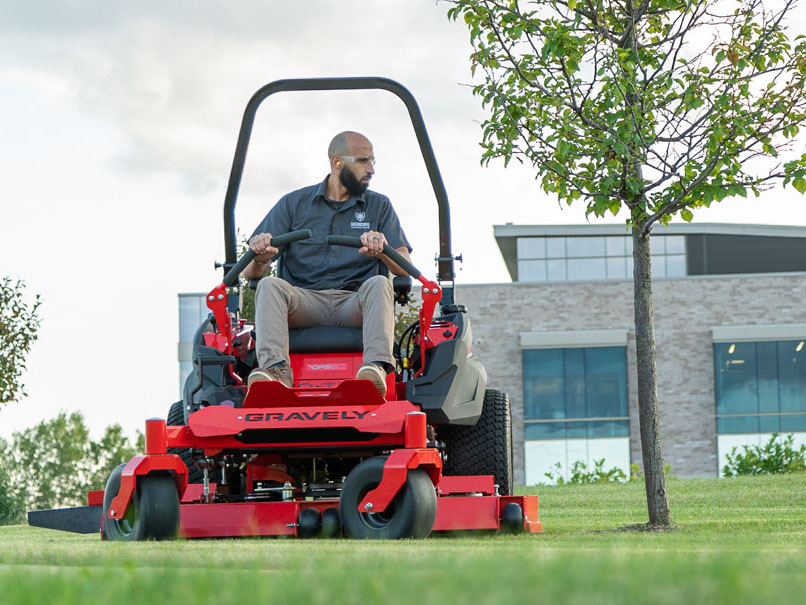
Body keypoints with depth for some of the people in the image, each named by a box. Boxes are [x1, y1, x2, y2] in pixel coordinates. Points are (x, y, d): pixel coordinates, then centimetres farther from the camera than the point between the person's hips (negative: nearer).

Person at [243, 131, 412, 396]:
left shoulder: (379, 206, 16)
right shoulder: (293, 204, 14)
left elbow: (404, 269, 4)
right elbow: (251, 273, 7)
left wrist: (383, 251, -20)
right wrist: (260, 258, -20)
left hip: (354, 305, 0)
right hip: (304, 301, 0)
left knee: (378, 283, -31)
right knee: (270, 285, -28)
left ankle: (377, 367, -52)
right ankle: (276, 369, -47)